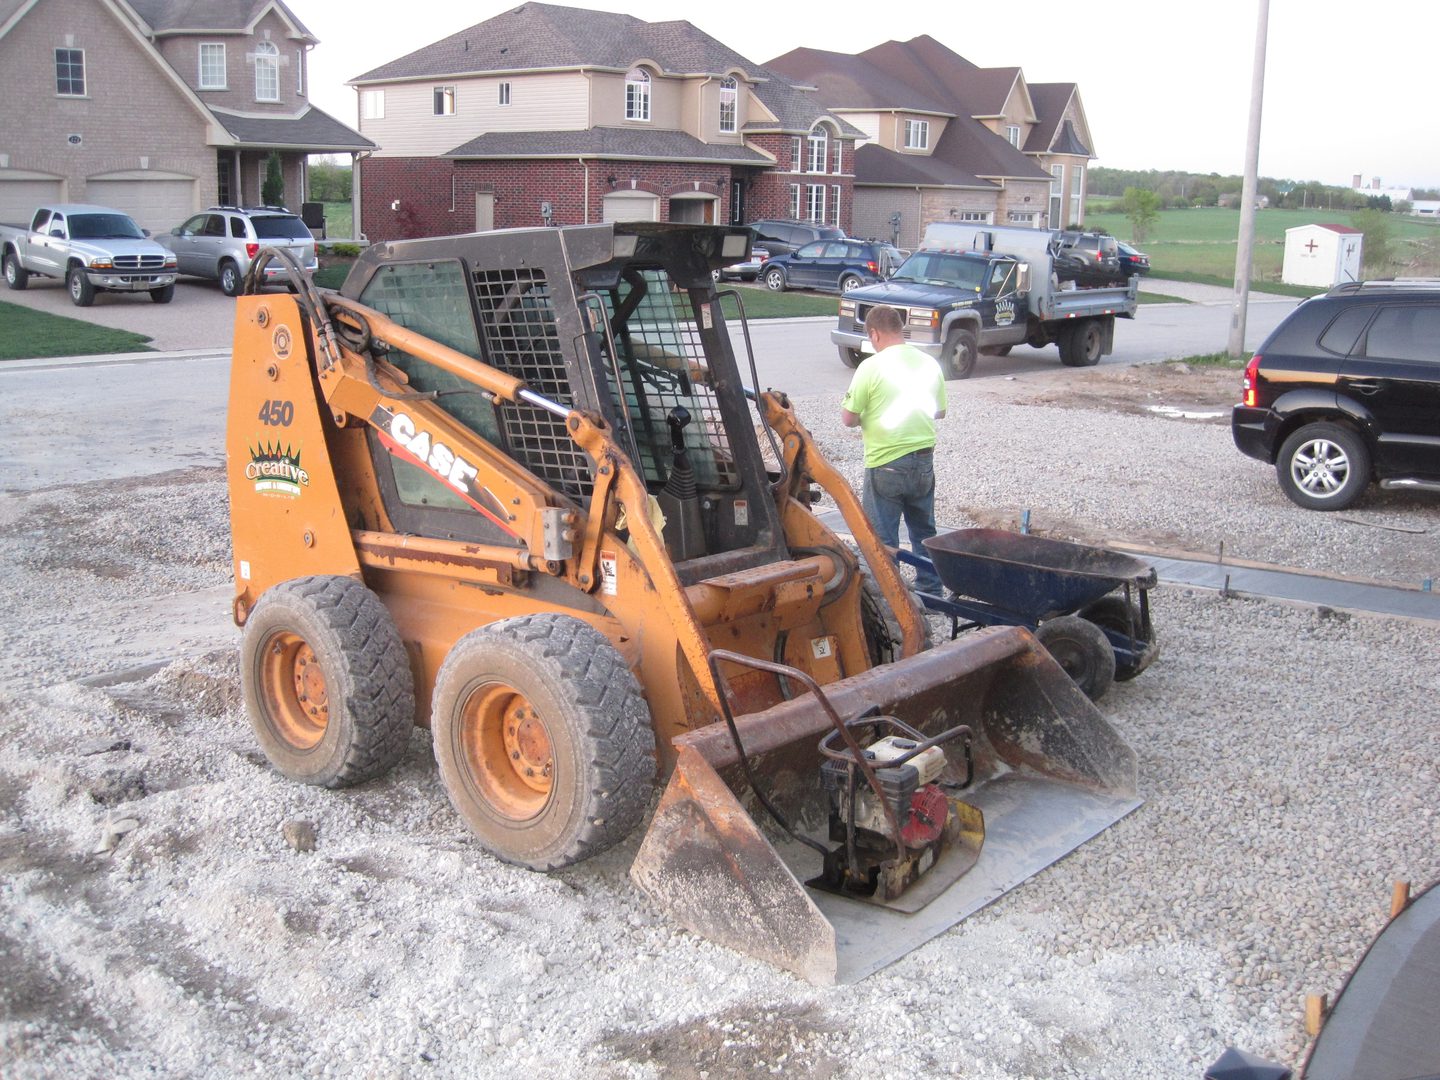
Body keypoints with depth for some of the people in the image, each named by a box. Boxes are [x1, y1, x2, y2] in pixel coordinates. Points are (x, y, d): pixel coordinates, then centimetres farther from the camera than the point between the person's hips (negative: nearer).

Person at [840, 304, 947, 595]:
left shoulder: (871, 367, -13)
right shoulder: (930, 364, 4)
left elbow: (848, 418, -10)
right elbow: (939, 411, 14)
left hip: (886, 464, -6)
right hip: (924, 461, 6)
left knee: (882, 537, 3)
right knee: (924, 530, 21)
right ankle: (931, 590, 29)